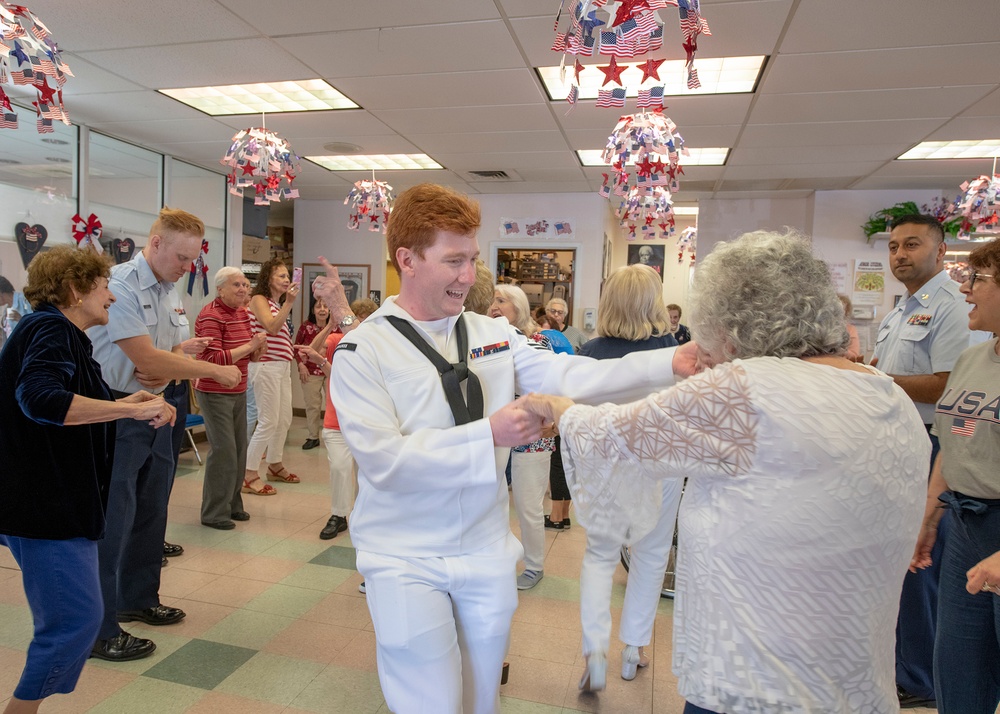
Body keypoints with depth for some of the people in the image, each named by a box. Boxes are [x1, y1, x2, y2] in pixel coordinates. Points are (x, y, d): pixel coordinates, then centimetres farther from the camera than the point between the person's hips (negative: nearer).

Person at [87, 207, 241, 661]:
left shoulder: (171, 294, 10)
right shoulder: (120, 285, -17)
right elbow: (145, 358, -22)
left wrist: (165, 373, -10)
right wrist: (215, 371, -16)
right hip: (115, 414, -8)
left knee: (151, 512, 17)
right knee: (112, 521, -2)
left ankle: (138, 599, 34)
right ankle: (99, 631, 11)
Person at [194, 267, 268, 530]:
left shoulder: (243, 313, 9)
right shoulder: (211, 316, -16)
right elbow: (214, 359, -22)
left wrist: (258, 348, -5)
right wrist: (249, 346, -22)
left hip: (238, 391, 8)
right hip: (215, 393, -8)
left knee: (239, 449, 11)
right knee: (223, 451, -6)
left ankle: (232, 503, 25)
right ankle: (214, 513, 7)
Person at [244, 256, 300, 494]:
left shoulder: (279, 304, 17)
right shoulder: (259, 300, -5)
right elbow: (272, 327, -21)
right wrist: (289, 302, -22)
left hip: (282, 366, 9)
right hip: (266, 366, -9)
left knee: (284, 419, 14)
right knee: (268, 421, -8)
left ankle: (275, 466, 29)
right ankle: (249, 475, 0)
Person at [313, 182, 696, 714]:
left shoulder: (494, 335, 1)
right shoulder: (363, 350, -11)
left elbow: (568, 377, -8)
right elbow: (384, 459, -20)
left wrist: (669, 362, -19)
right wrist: (489, 436, -27)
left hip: (486, 550, 4)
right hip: (406, 560, -3)